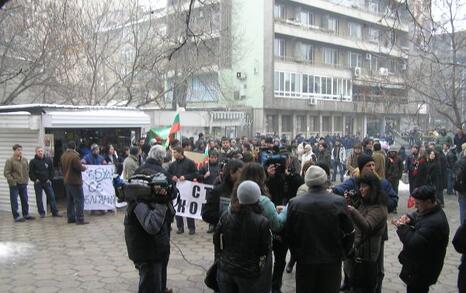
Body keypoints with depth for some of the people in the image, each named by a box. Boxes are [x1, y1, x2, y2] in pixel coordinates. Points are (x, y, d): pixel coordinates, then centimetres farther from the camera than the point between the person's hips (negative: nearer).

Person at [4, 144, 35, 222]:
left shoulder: (25, 160, 10)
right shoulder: (10, 161, -9)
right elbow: (6, 173, -10)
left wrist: (26, 179, 10)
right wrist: (12, 181, -16)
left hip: (23, 184, 6)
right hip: (14, 185, -6)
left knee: (25, 200, 12)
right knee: (14, 201, 0)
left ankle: (26, 214, 24)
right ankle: (16, 216, 6)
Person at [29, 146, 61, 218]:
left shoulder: (48, 160, 5)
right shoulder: (33, 161, -2)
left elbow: (52, 170, 11)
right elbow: (31, 172, 0)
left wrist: (50, 179, 1)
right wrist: (35, 179, -10)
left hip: (47, 182, 2)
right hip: (38, 183, -2)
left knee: (51, 196, 1)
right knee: (39, 198, 3)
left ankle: (55, 212, 6)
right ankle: (41, 212, 13)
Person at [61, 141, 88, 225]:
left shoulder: (63, 156, 7)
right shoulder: (74, 156, -20)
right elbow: (79, 168, -19)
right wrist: (84, 167, 0)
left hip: (66, 181, 9)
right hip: (75, 181, -9)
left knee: (70, 200, 16)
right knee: (79, 200, -4)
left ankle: (70, 217, 20)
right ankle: (80, 219, -6)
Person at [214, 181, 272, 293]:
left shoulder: (226, 217, -7)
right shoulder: (262, 222, -18)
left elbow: (217, 243, 2)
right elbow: (265, 251, -12)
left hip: (225, 270, 3)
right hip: (249, 273, -3)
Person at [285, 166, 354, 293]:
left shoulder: (295, 203, -10)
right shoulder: (338, 202, -12)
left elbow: (288, 235, -3)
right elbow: (349, 232, -5)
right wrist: (340, 251, 10)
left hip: (304, 262, 1)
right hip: (332, 261, 0)